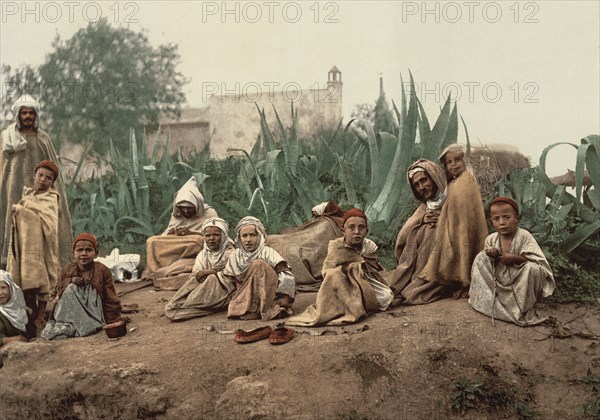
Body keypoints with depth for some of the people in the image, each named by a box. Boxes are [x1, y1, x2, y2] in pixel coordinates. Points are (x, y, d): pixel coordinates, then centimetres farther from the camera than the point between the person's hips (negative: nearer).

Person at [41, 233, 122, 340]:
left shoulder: (102, 271, -5)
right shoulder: (67, 270, 3)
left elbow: (110, 300, -5)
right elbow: (56, 294, 2)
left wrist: (113, 322, -12)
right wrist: (70, 281, -16)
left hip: (94, 314, -2)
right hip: (72, 313, 3)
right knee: (70, 288, -21)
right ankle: (66, 323, -23)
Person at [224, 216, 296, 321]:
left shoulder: (267, 253, -8)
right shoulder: (235, 257, 5)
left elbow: (286, 277, -17)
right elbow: (230, 282, 9)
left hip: (269, 295, -2)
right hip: (246, 296, 2)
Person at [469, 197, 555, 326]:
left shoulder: (524, 236, -17)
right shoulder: (491, 239, -5)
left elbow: (539, 261, -22)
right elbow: (489, 265, 6)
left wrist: (515, 258, -31)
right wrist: (492, 256, -18)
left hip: (521, 285, -4)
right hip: (500, 283, 4)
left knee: (532, 268, -33)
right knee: (480, 257, -7)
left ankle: (525, 307, -12)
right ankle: (487, 299, 3)